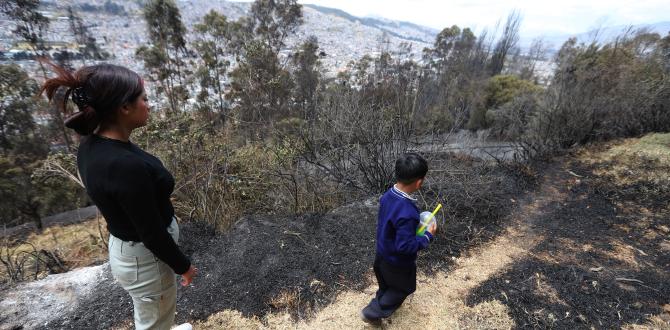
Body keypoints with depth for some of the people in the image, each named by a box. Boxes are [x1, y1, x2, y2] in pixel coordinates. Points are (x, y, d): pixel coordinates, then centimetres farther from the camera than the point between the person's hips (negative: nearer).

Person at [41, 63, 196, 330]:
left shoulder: (92, 144, -7)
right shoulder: (127, 165, -35)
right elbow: (152, 234, -25)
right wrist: (183, 266, -10)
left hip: (125, 246, 8)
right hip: (145, 258, -8)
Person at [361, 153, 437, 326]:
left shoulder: (388, 195, -14)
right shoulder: (407, 213, -40)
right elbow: (405, 247, -33)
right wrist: (428, 235, -20)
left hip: (382, 252, 7)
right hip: (398, 261, -7)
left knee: (386, 284, 33)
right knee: (403, 288, 23)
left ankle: (379, 304, 58)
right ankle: (372, 312, 29)